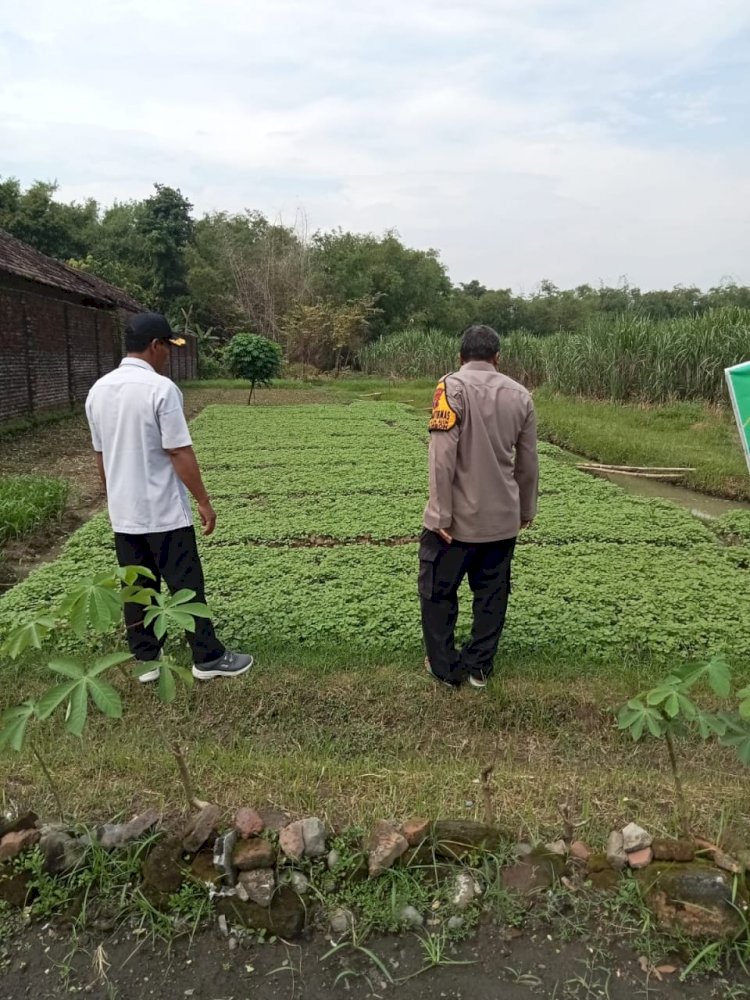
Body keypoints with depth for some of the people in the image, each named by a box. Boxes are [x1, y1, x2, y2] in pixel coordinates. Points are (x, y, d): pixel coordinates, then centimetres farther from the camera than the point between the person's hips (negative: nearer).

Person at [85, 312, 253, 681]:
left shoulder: (98, 390, 5)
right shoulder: (161, 388, -17)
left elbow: (101, 455, 13)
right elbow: (180, 453, -17)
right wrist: (204, 501, -10)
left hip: (123, 513, 7)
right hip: (164, 512, -7)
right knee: (186, 585, 3)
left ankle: (145, 659, 23)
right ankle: (208, 658, 13)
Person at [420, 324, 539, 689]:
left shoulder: (453, 386, -11)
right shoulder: (520, 394, 4)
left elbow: (443, 455, -19)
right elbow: (528, 462, 10)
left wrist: (441, 514, -16)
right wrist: (526, 510, 22)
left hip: (457, 517, -4)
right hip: (502, 517, 5)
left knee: (438, 592, 12)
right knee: (492, 595, 16)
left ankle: (446, 668, 21)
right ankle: (479, 667, 25)